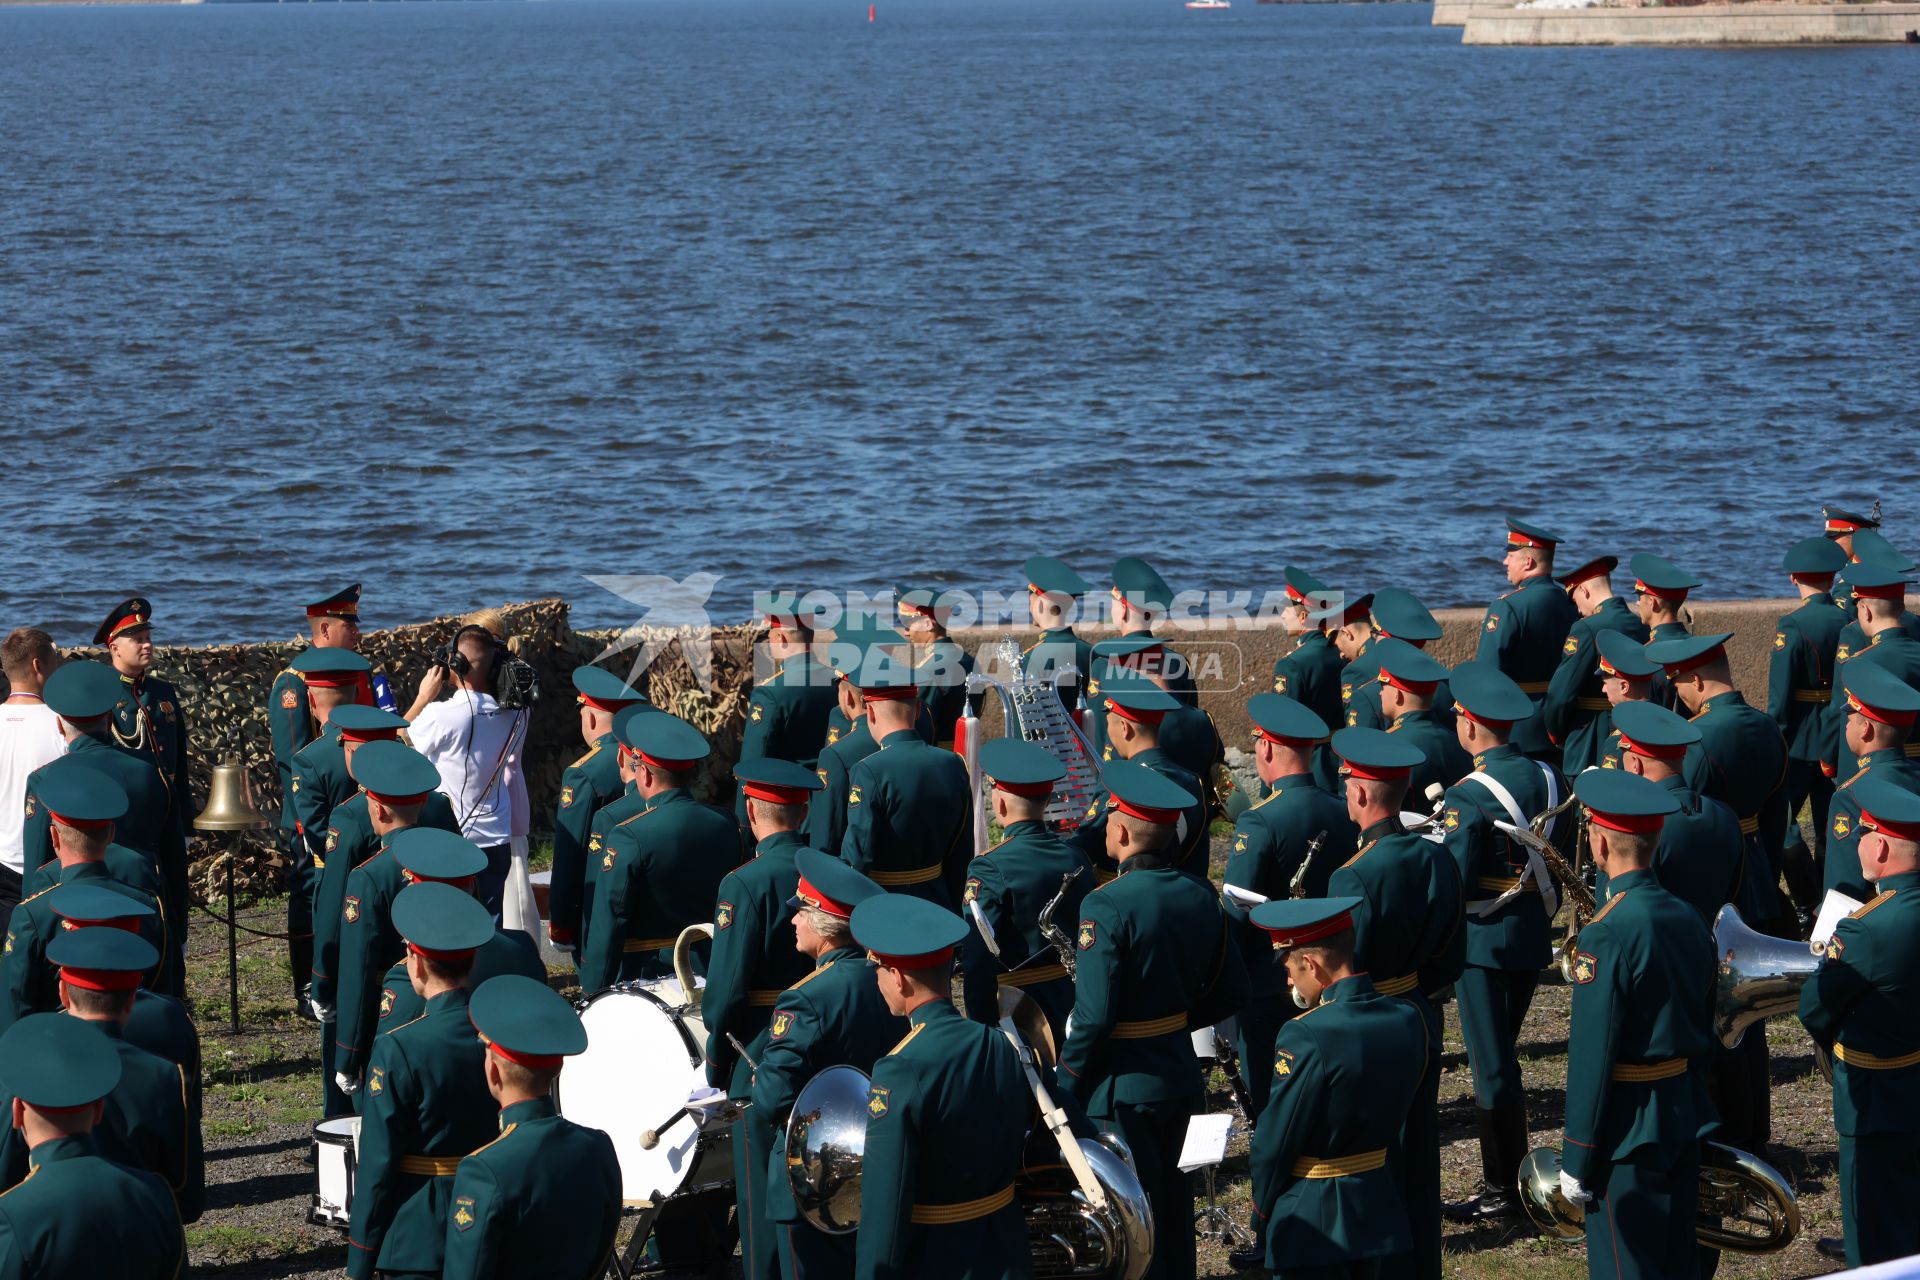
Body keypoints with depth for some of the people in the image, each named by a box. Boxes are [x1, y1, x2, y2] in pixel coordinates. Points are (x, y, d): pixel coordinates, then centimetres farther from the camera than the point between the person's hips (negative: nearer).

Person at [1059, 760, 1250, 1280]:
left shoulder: (1108, 906, -23)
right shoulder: (1200, 895, -1)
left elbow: (1094, 1017, -24)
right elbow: (1230, 995, 6)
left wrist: (1065, 1087, -11)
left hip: (1124, 1086, -7)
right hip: (1180, 1075, 7)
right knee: (1171, 1202, 20)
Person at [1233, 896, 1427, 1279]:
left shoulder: (1305, 1037, -24)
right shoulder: (1408, 1020, -4)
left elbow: (1275, 1142, -15)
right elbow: (1399, 1114, 8)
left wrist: (1263, 1209, -1)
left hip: (1313, 1218, -7)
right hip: (1377, 1203, 7)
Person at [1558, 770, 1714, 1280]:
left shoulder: (1607, 934, -19)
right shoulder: (1689, 920, 5)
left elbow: (1591, 1056, -18)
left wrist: (1577, 1160, -12)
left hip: (1628, 1127, -7)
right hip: (1686, 1118, 8)